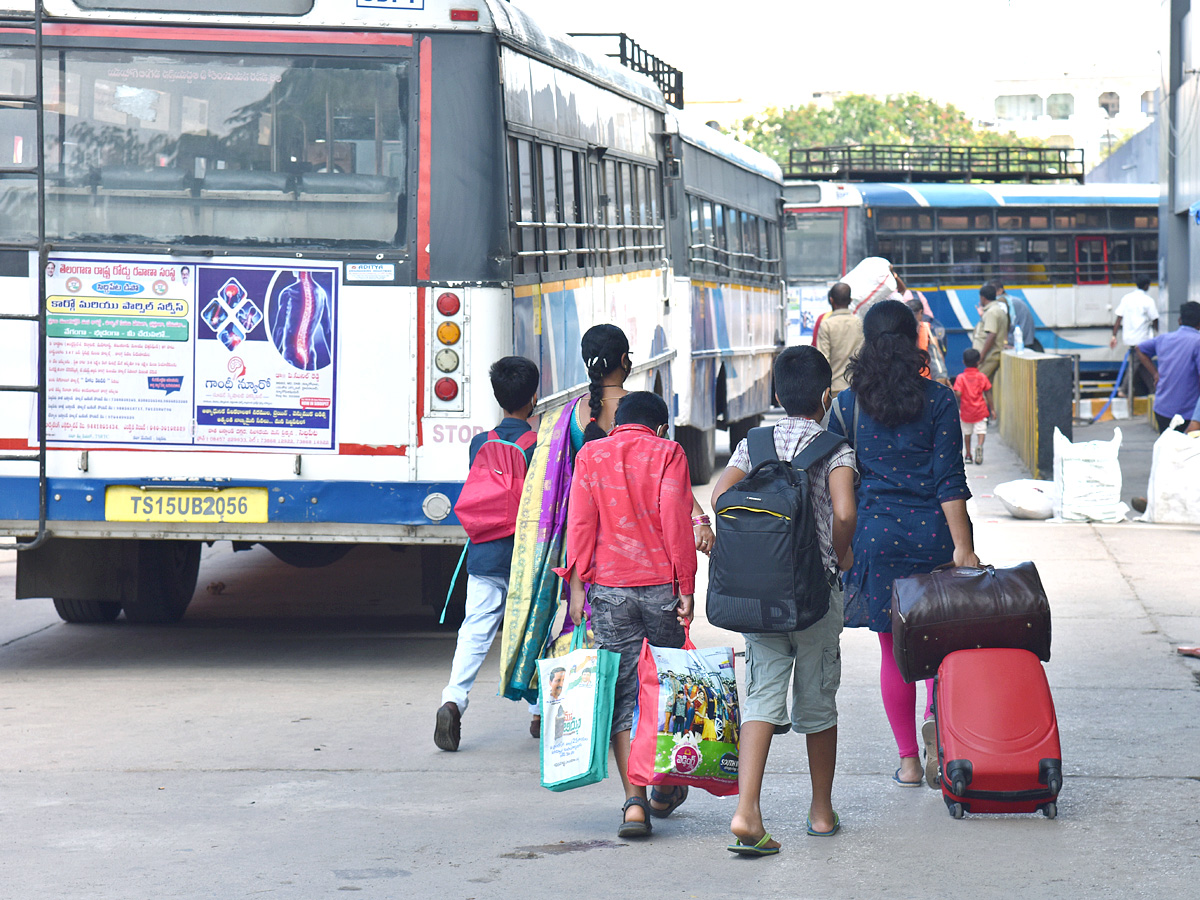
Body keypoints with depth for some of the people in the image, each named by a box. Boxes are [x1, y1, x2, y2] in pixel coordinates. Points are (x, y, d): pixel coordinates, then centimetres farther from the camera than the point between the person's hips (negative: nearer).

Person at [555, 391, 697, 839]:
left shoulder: (590, 455, 8)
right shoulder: (667, 454, 3)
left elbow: (580, 523, 1)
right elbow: (676, 521, -5)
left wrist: (577, 585, 1)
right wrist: (685, 586, -3)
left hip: (609, 588, 1)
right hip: (661, 585, -1)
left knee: (623, 694, 1)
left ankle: (634, 800, -11)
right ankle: (665, 789, 28)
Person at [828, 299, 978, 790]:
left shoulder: (847, 405, 1)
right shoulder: (938, 401, -4)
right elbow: (949, 480, -9)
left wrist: (843, 547, 15)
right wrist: (963, 547, -9)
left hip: (875, 532, 1)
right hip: (932, 529, -1)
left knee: (894, 649, 9)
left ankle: (908, 761, 11)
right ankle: (935, 714, -11)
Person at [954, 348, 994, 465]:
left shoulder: (961, 378, -6)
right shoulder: (982, 377, -3)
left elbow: (958, 393, -18)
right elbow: (988, 394, -1)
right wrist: (991, 409, 7)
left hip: (966, 411, 1)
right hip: (980, 410, -1)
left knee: (967, 433, 15)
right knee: (981, 430, -4)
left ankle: (968, 455, 22)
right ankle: (979, 445, -33)